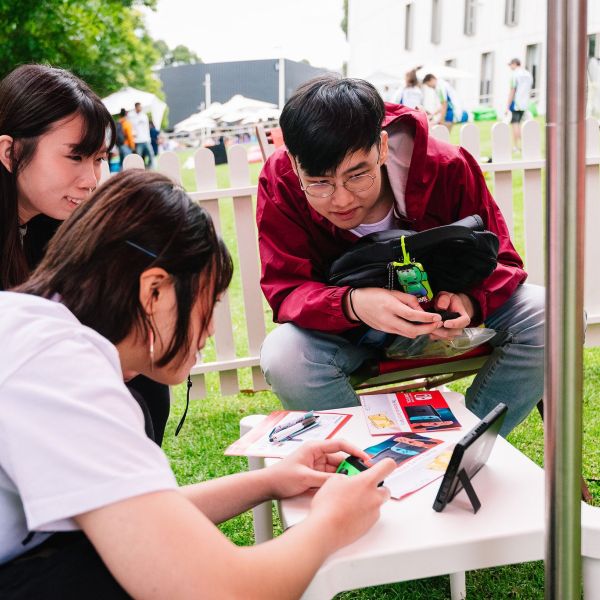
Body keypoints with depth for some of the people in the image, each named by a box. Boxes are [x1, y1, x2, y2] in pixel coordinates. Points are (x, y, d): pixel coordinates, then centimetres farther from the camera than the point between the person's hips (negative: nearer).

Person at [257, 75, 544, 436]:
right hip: (342, 328, -1)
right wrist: (352, 304, -47)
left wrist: (470, 302, -39)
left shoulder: (447, 166, -22)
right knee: (284, 359, -34)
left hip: (435, 311, 2)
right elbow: (286, 290, -24)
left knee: (543, 313, -20)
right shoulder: (279, 182, -22)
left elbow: (499, 260, -13)